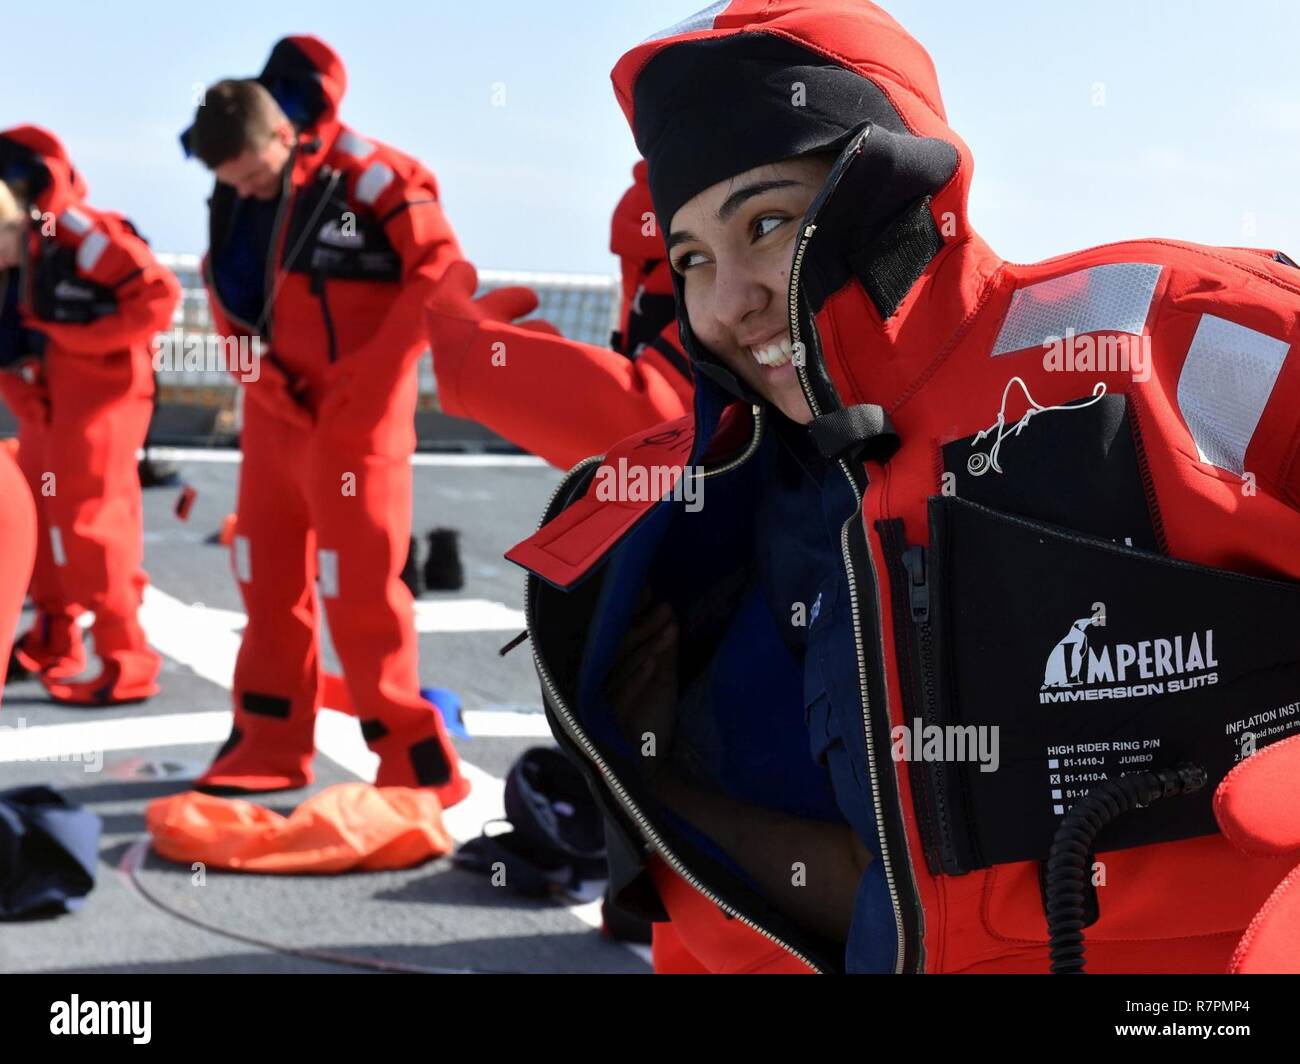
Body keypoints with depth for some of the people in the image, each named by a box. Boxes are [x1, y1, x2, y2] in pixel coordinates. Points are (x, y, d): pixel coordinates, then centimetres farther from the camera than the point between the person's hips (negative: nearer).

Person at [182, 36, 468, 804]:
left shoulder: (367, 175, -14)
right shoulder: (234, 199, 6)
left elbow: (440, 271, -15)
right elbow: (226, 289, 17)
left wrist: (370, 370, -17)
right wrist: (255, 367, 0)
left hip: (353, 415, -7)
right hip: (274, 410, 7)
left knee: (359, 584, -8)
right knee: (267, 574, 12)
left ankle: (414, 758, 1)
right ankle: (271, 744, 24)